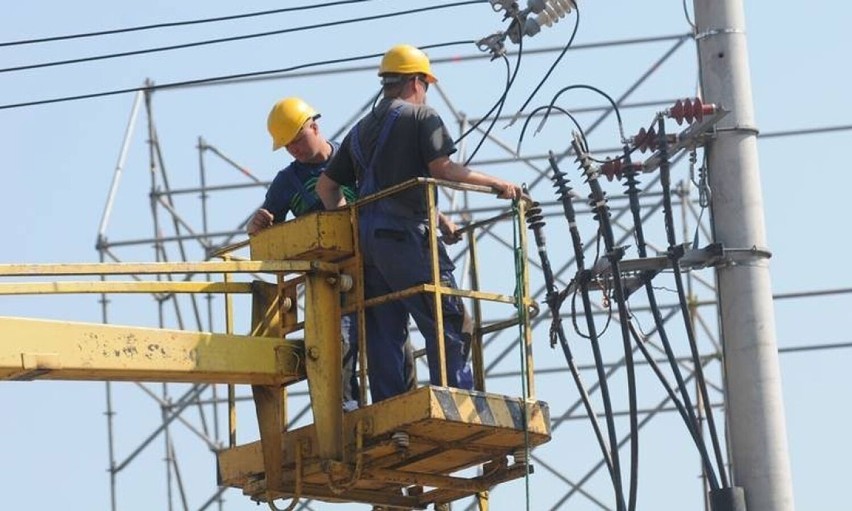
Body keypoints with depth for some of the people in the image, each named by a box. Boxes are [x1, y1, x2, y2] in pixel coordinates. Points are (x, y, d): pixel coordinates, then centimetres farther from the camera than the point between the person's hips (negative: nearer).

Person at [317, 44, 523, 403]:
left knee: (383, 333, 3)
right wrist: (495, 183, -5)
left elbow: (326, 186, 22)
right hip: (405, 233, -7)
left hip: (367, 238, 7)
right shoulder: (421, 116, 3)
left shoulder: (360, 130, 23)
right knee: (443, 324, -9)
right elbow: (441, 168, -10)